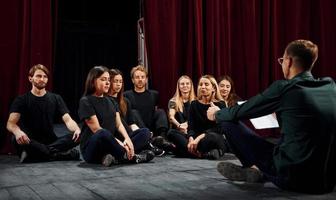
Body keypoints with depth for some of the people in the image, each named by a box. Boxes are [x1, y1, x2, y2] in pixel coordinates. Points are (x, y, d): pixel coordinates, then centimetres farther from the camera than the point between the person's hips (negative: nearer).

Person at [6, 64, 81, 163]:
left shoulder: (56, 99, 9)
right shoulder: (21, 100, 3)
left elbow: (68, 120, -4)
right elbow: (10, 123, -12)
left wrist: (77, 129, -29)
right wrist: (17, 131, -38)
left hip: (51, 142, 2)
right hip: (30, 143, -2)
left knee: (76, 137, -24)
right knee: (17, 139, -35)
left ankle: (33, 155, -29)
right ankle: (65, 154, -30)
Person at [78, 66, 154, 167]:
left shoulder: (110, 101, 16)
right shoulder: (85, 102, -6)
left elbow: (119, 124, 6)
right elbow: (96, 129, -15)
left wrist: (127, 139, -15)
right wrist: (119, 143, -22)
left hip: (111, 144, 7)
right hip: (92, 149, -7)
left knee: (145, 133, -6)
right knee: (103, 134, -41)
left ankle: (116, 157, -28)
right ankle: (131, 156, -19)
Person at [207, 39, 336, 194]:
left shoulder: (283, 87, -11)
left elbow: (239, 113, -1)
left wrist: (216, 114, 18)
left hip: (291, 177, -6)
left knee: (228, 121, 3)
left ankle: (254, 169, 22)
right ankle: (260, 171, 19)